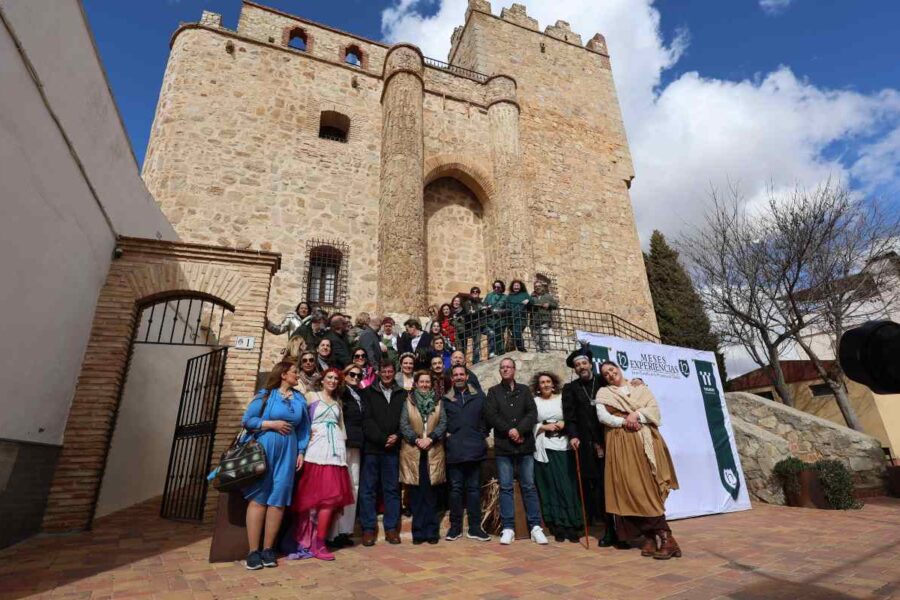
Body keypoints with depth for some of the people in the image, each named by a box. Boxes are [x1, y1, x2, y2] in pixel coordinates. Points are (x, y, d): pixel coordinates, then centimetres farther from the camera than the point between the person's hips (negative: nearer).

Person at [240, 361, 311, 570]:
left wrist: (301, 452, 5)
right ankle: (253, 551, 10)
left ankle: (268, 549, 16)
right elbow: (247, 420, -3)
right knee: (258, 498, 1)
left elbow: (304, 428, 12)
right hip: (264, 450, -3)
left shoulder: (300, 399, 10)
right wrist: (272, 424, -12)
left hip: (287, 453, 4)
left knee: (278, 500, 5)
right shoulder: (265, 395, -2)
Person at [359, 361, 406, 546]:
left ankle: (391, 528, 17)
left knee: (392, 489, 7)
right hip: (371, 447, -1)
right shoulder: (368, 392, 4)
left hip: (393, 448, 1)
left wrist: (397, 436, -10)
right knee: (368, 489, 3)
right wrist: (382, 439, -12)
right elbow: (367, 420, -4)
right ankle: (368, 529, 13)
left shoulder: (402, 394, 9)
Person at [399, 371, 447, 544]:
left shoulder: (438, 402, 10)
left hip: (433, 452, 1)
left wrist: (430, 438, -12)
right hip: (413, 452, -1)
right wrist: (416, 439, -13)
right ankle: (418, 532, 13)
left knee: (431, 493, 3)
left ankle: (431, 531, 12)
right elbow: (403, 424, -1)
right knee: (416, 493, 3)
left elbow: (443, 423, 2)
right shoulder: (408, 401, 6)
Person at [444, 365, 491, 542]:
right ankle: (455, 526, 17)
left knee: (474, 488, 7)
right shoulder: (445, 399, 6)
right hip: (454, 450, 0)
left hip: (474, 449, 1)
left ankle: (474, 527, 16)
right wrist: (446, 435, -4)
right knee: (456, 488, 5)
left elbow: (486, 418, 10)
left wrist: (482, 435, 1)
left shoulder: (479, 396, 8)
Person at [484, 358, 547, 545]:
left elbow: (532, 413, -1)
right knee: (506, 487, 3)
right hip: (503, 446, 0)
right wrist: (509, 431, -13)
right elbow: (490, 415, -4)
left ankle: (535, 527, 12)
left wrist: (519, 430, -14)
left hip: (525, 445, 1)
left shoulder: (524, 390, 10)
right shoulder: (493, 392, 8)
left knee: (529, 486, 4)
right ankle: (508, 528, 10)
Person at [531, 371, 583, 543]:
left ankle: (572, 526, 8)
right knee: (550, 487, 3)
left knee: (567, 486, -1)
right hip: (543, 448, -1)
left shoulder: (562, 398, 8)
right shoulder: (534, 401, 4)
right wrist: (544, 427, -11)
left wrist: (564, 424, -9)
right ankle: (558, 527, 11)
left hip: (562, 446, 1)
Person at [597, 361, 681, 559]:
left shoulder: (640, 388, 16)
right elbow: (602, 416, -3)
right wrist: (624, 422, -13)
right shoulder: (603, 393, 12)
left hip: (646, 442, 1)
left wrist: (637, 415, -12)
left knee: (649, 488, -6)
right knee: (631, 489, -7)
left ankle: (652, 537, -1)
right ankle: (663, 535, 0)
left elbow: (654, 409, 4)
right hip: (621, 444, -1)